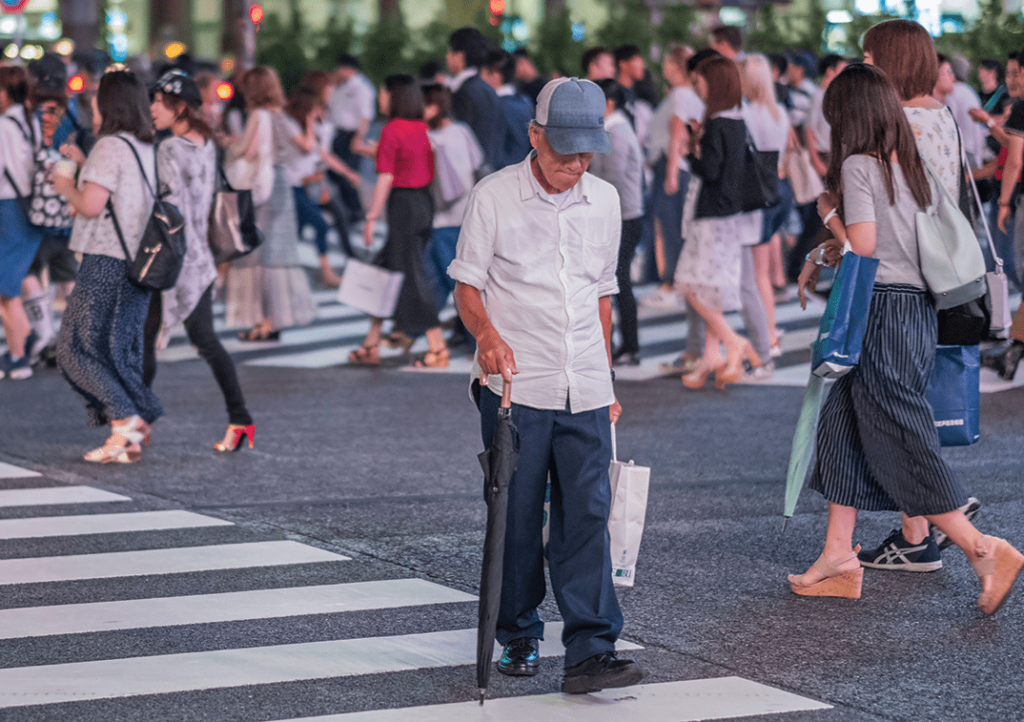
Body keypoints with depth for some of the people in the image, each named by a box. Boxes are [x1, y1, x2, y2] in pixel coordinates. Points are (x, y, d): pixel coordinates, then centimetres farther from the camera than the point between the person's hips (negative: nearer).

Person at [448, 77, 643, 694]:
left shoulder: (605, 201, 10)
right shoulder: (495, 196, -3)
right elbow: (467, 284, -1)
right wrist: (487, 334, -21)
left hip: (584, 389, 3)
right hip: (514, 387, -3)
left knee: (588, 516, -5)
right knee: (516, 520, 3)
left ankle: (591, 651, -6)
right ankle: (519, 638, 19)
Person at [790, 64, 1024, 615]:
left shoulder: (858, 166, -12)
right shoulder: (911, 165, 13)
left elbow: (862, 247, -18)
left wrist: (828, 214, -1)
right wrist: (822, 257, 27)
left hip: (881, 311, -9)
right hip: (916, 306, 9)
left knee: (900, 445, -6)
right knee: (843, 425, 14)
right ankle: (839, 558, 16)